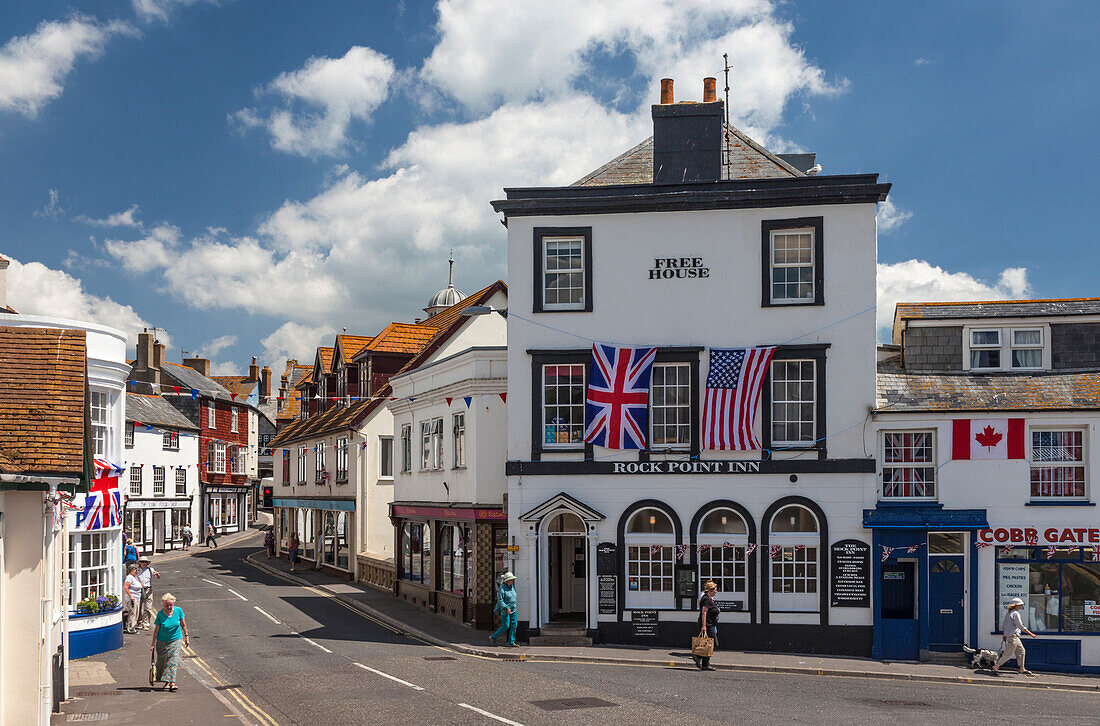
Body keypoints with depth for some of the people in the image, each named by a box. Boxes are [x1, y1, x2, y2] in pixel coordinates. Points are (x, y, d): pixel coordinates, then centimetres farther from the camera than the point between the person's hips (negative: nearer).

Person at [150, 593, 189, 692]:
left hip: (176, 640, 0)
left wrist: (186, 636, 11)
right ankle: (167, 682, 21)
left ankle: (172, 683, -17)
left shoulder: (178, 611, -8)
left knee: (173, 661, -12)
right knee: (162, 662, 5)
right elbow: (156, 630, -5)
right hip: (162, 642, 0)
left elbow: (183, 624, 7)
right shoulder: (160, 614, -12)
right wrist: (153, 644, -3)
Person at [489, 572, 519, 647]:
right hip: (505, 610, -7)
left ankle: (511, 642, 4)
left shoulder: (512, 587, 6)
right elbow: (500, 600, -18)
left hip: (513, 610, 7)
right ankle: (493, 637, 15)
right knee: (506, 626, -4)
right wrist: (506, 608, -26)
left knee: (514, 625, 0)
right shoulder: (502, 589, -15)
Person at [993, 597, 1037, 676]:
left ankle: (1022, 669, 18)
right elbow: (1021, 627, -18)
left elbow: (1004, 625, 18)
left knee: (1021, 651, 13)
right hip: (1013, 636, -10)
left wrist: (1004, 635, 27)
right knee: (1008, 654, -3)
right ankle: (996, 666, 2)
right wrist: (1031, 634, -14)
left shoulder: (1008, 613, 11)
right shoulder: (1015, 613, -16)